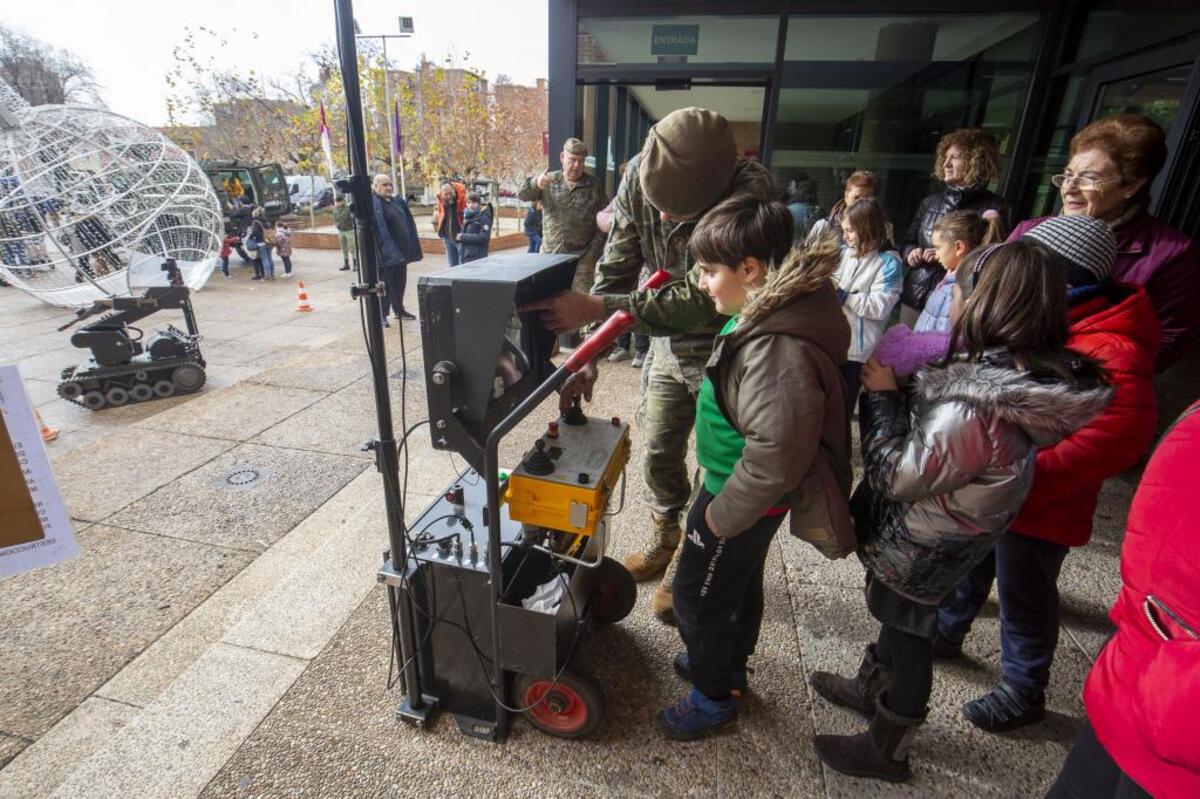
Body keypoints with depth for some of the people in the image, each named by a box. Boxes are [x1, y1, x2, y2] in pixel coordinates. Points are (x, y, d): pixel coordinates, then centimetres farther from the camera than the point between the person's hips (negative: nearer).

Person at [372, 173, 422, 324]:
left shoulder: (398, 201, 13)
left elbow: (408, 223, 18)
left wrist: (411, 247, 12)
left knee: (400, 282, 16)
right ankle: (382, 315, 9)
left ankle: (399, 310, 29)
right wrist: (379, 251, -26)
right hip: (386, 252, -7)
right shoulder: (372, 204, -12)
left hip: (401, 250, 7)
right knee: (386, 284, 0)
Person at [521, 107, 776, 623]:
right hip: (669, 345, 5)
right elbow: (616, 269, -9)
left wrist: (597, 308, -42)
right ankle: (663, 540, 43)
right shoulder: (639, 176, -15)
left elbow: (708, 299, -37)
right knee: (657, 455, 15)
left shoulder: (749, 192, -31)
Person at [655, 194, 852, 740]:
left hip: (744, 499, -9)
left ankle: (713, 698, 36)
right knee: (739, 584, 28)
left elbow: (776, 456, -34)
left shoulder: (778, 348, -34)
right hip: (744, 492, 10)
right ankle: (728, 665, 53)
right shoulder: (774, 310, -3)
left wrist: (722, 516, -21)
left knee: (696, 595, 11)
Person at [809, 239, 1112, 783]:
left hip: (919, 552, -8)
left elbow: (898, 475, -26)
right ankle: (872, 687, 56)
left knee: (906, 633, 15)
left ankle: (887, 749, 42)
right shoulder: (1022, 372, -8)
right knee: (897, 618, 29)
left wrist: (881, 395, -20)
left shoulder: (972, 409, -37)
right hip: (936, 541, 8)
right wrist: (900, 390, -8)